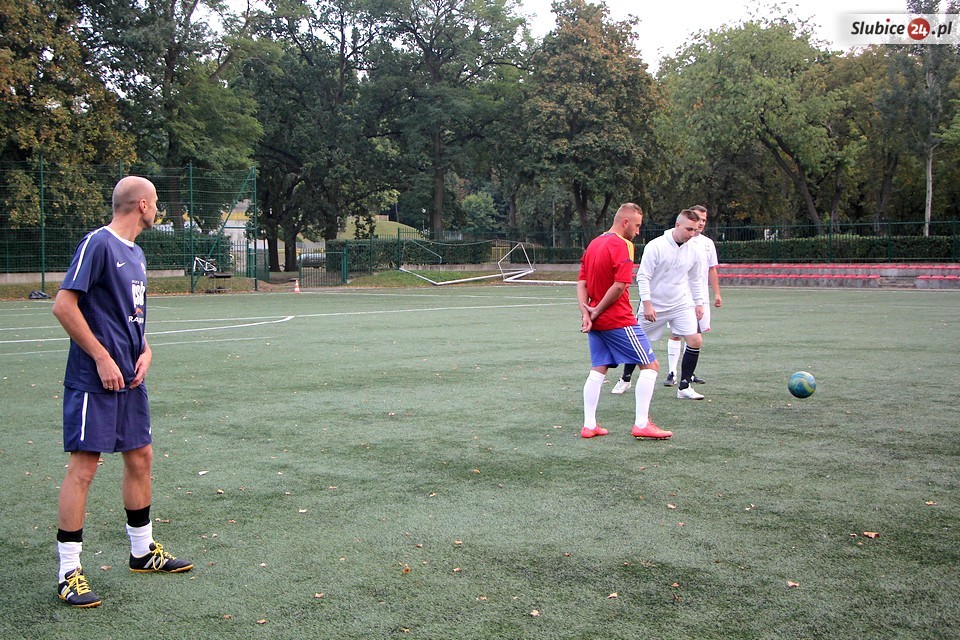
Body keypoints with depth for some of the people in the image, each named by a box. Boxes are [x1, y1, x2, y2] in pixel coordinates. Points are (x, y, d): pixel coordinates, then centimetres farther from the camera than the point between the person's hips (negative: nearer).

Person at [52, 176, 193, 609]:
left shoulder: (135, 253, 15)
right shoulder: (97, 244, -12)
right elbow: (64, 305, -18)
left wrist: (145, 351, 5)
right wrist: (102, 358, -17)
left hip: (129, 379, 9)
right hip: (92, 380, -9)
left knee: (140, 458, 15)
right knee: (83, 467, -7)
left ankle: (143, 551, 30)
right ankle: (69, 573, 1)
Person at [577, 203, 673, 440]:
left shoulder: (593, 244, 12)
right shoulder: (623, 246, -14)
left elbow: (581, 283, 9)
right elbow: (619, 286, -22)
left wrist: (586, 312, -1)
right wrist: (597, 311, -11)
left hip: (596, 321, 8)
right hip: (619, 321, -8)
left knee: (598, 370, 13)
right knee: (650, 366, 1)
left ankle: (589, 425, 12)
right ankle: (642, 424, -2)